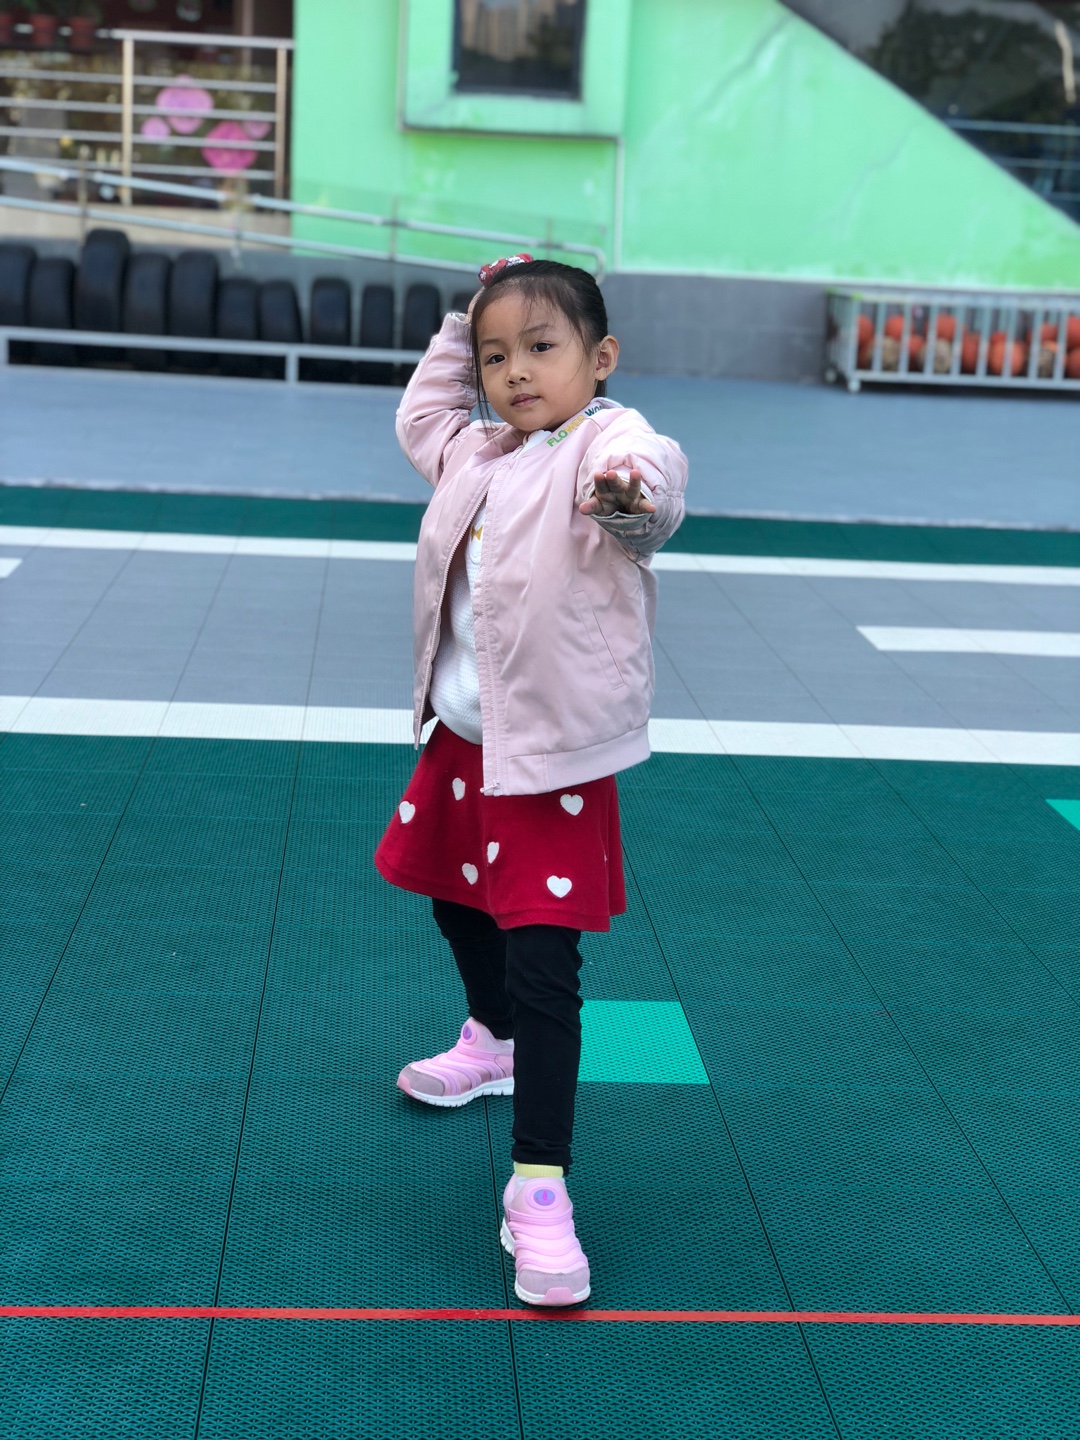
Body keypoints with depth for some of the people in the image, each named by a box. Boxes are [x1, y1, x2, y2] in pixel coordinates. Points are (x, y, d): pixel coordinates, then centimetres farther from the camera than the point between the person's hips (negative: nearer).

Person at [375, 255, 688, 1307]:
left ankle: (539, 1189, -5)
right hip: (462, 738, 9)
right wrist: (462, 327, 19)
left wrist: (628, 492, -64)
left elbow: (651, 477, -41)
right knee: (457, 901, 28)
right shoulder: (478, 454, 9)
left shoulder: (608, 443, -16)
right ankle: (493, 1043, 56)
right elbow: (423, 415, 31)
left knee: (545, 966, -12)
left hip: (555, 759, -9)